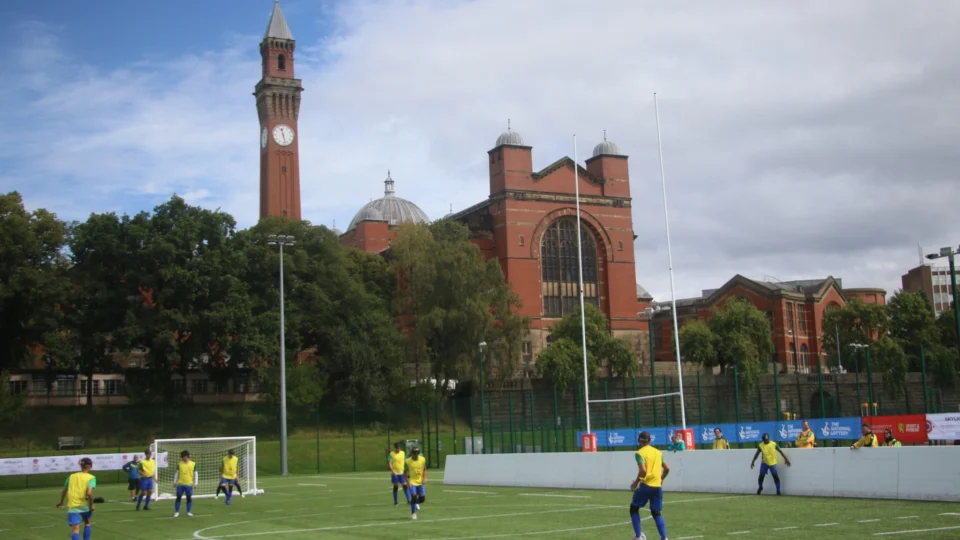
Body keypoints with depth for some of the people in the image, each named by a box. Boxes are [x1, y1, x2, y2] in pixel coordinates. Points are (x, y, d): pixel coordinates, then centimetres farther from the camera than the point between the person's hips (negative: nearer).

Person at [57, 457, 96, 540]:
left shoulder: (71, 476, 11)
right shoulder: (91, 477, -2)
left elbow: (64, 491, 20)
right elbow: (89, 493, -17)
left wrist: (61, 502, 37)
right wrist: (91, 504, -4)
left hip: (72, 506, 1)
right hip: (84, 505, -1)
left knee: (75, 529, -8)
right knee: (87, 522, 27)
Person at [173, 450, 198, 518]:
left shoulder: (193, 464, 0)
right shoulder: (179, 464, 4)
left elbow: (195, 474, 4)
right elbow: (177, 473, 12)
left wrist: (196, 483, 0)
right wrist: (175, 482, 9)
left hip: (189, 484, -1)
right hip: (180, 484, 1)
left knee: (189, 498, 1)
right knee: (178, 497, 0)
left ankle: (189, 512, 10)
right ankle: (176, 512, 8)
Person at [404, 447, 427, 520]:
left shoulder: (423, 460, -3)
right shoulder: (407, 461, -12)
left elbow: (424, 470, 9)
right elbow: (405, 473, -4)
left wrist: (424, 478, -4)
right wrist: (408, 482, -13)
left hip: (420, 482, 3)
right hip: (412, 482, -3)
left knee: (422, 498, 1)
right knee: (414, 496, -16)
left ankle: (416, 503, 38)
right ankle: (413, 513, 1)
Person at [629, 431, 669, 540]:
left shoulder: (640, 453, -7)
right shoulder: (658, 452, 11)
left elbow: (643, 470, -19)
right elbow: (667, 468, 12)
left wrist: (635, 482, -7)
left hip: (646, 485, -5)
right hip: (658, 486, 5)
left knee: (633, 508, 14)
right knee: (656, 513, 15)